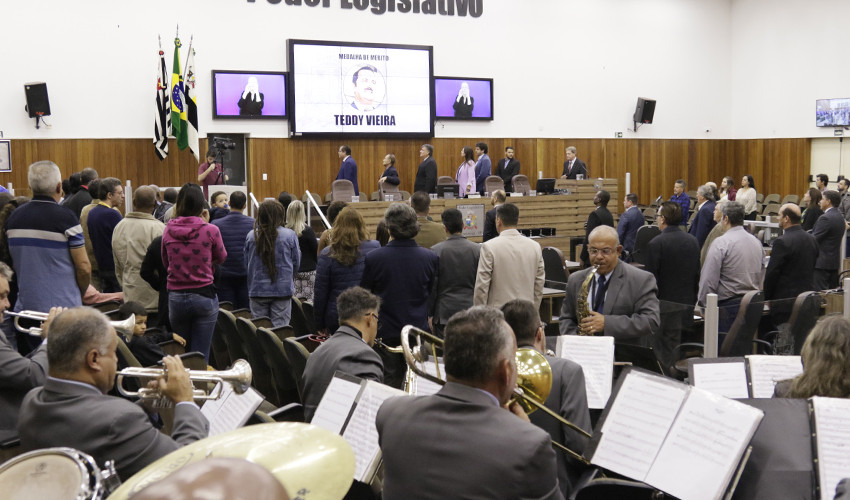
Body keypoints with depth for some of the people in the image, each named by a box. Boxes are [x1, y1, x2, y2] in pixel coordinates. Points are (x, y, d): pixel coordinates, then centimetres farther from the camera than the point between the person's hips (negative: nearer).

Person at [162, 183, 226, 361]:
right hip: (204, 296, -3)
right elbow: (221, 258, 9)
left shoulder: (168, 230, -1)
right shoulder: (210, 230, -10)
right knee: (200, 356, 1)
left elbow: (165, 263, 13)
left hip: (176, 297, 3)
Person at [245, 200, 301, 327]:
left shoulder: (251, 236, -4)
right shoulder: (290, 235, -8)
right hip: (283, 290, -2)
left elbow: (246, 263, 7)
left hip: (257, 290, 2)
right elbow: (296, 262, 2)